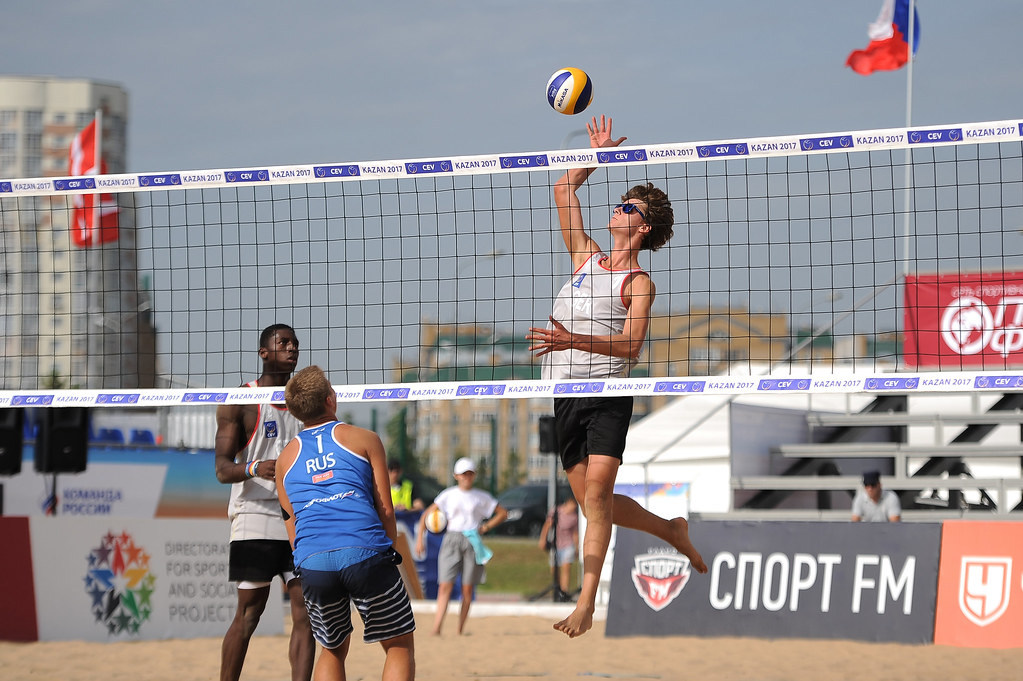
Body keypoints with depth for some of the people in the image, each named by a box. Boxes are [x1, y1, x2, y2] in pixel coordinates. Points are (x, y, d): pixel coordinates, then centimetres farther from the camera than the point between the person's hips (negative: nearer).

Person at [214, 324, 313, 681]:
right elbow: (222, 468, -8)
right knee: (249, 613, -4)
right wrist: (253, 469, -28)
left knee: (306, 611, -4)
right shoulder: (239, 402, 1)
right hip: (256, 518, -5)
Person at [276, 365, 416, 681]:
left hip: (312, 561, 3)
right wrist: (389, 555, 21)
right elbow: (385, 510, 10)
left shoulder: (286, 458, 22)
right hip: (364, 553, -3)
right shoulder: (364, 439, 12)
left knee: (333, 650, 23)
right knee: (400, 646, 10)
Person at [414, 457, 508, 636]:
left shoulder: (481, 497, 9)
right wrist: (420, 539, -4)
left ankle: (460, 630, 8)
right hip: (452, 539, -1)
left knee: (467, 590, 0)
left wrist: (486, 527, 2)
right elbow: (427, 515, 6)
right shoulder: (448, 495, 7)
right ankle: (436, 628, -17)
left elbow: (503, 513, 15)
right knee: (445, 586, -11)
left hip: (473, 542, 1)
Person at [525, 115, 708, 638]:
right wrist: (598, 154, 21)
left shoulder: (639, 283, -1)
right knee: (592, 502, 8)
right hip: (565, 398, 6)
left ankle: (586, 602, -21)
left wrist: (575, 341, -27)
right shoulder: (586, 258, 16)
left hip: (608, 395, -6)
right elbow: (564, 190, 21)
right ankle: (671, 530, 32)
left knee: (597, 494, -17)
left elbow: (630, 344, -15)